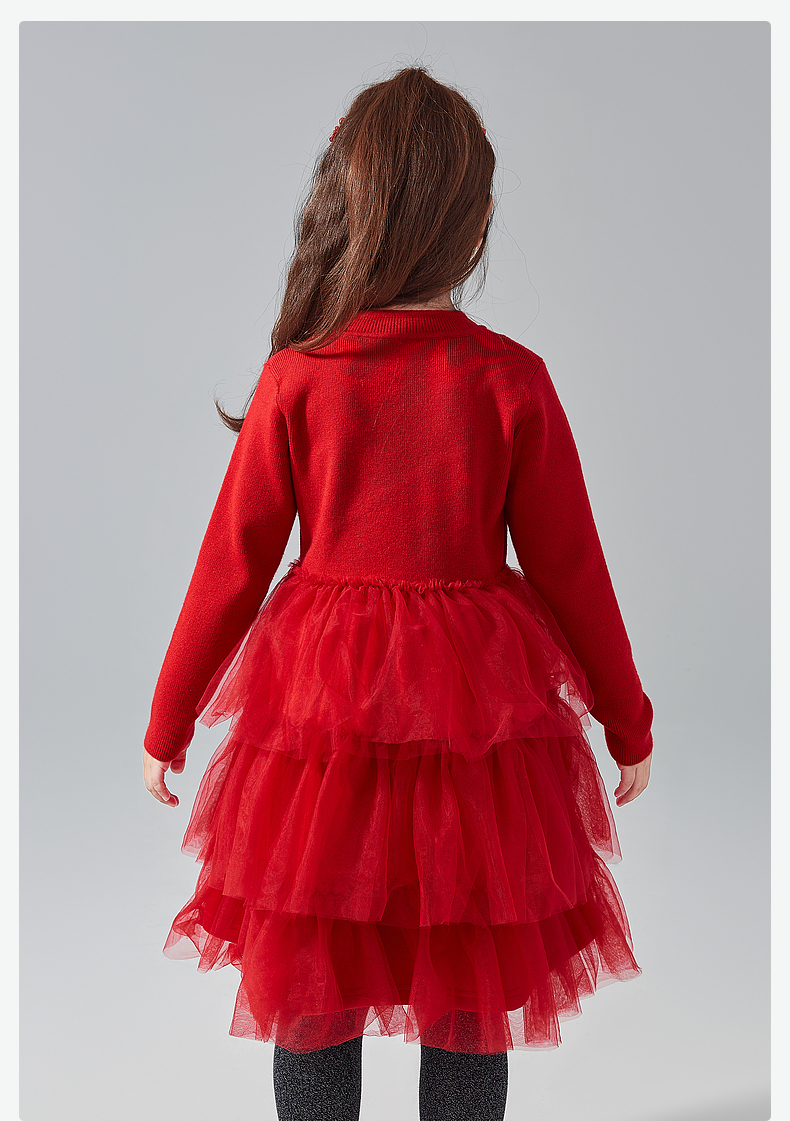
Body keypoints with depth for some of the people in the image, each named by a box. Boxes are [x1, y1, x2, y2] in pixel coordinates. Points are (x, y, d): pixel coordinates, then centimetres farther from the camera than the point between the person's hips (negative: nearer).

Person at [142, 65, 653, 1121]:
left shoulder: (296, 376, -9)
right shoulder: (511, 377, -9)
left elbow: (233, 566, -4)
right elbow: (570, 568, -4)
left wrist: (166, 726, 9)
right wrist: (629, 721, 10)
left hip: (324, 701, 0)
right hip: (479, 711, 0)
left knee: (312, 990, 18)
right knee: (472, 1000, 17)